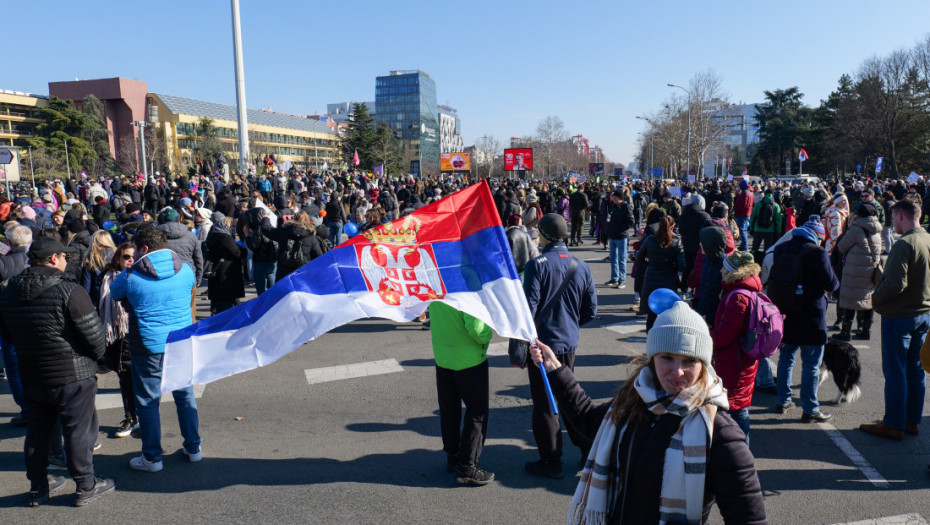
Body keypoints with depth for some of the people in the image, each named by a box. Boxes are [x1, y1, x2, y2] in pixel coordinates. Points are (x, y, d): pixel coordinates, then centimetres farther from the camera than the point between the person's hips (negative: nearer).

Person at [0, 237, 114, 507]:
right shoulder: (69, 292, -21)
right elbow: (93, 335, -19)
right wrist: (95, 355, 1)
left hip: (31, 376, 6)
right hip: (72, 376, -6)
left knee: (37, 431, 19)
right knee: (79, 431, 7)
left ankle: (38, 487, 32)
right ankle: (85, 486, 19)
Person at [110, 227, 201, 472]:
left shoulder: (131, 276, -10)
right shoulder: (185, 270, -2)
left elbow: (114, 293, 9)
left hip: (149, 348, -3)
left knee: (148, 402, 10)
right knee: (185, 395, 16)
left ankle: (152, 457, 18)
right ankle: (193, 448, 26)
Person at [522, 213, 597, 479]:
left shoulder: (537, 265, -15)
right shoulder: (581, 267, 2)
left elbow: (529, 308, -17)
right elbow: (591, 310, 6)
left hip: (542, 343, -5)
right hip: (569, 343, 6)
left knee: (544, 403, 5)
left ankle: (551, 462, 14)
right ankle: (588, 449, 29)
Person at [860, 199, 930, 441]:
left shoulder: (904, 244, -20)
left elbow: (895, 284, -25)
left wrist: (875, 298, -9)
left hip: (899, 316, -8)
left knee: (895, 372, 1)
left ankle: (894, 425, 8)